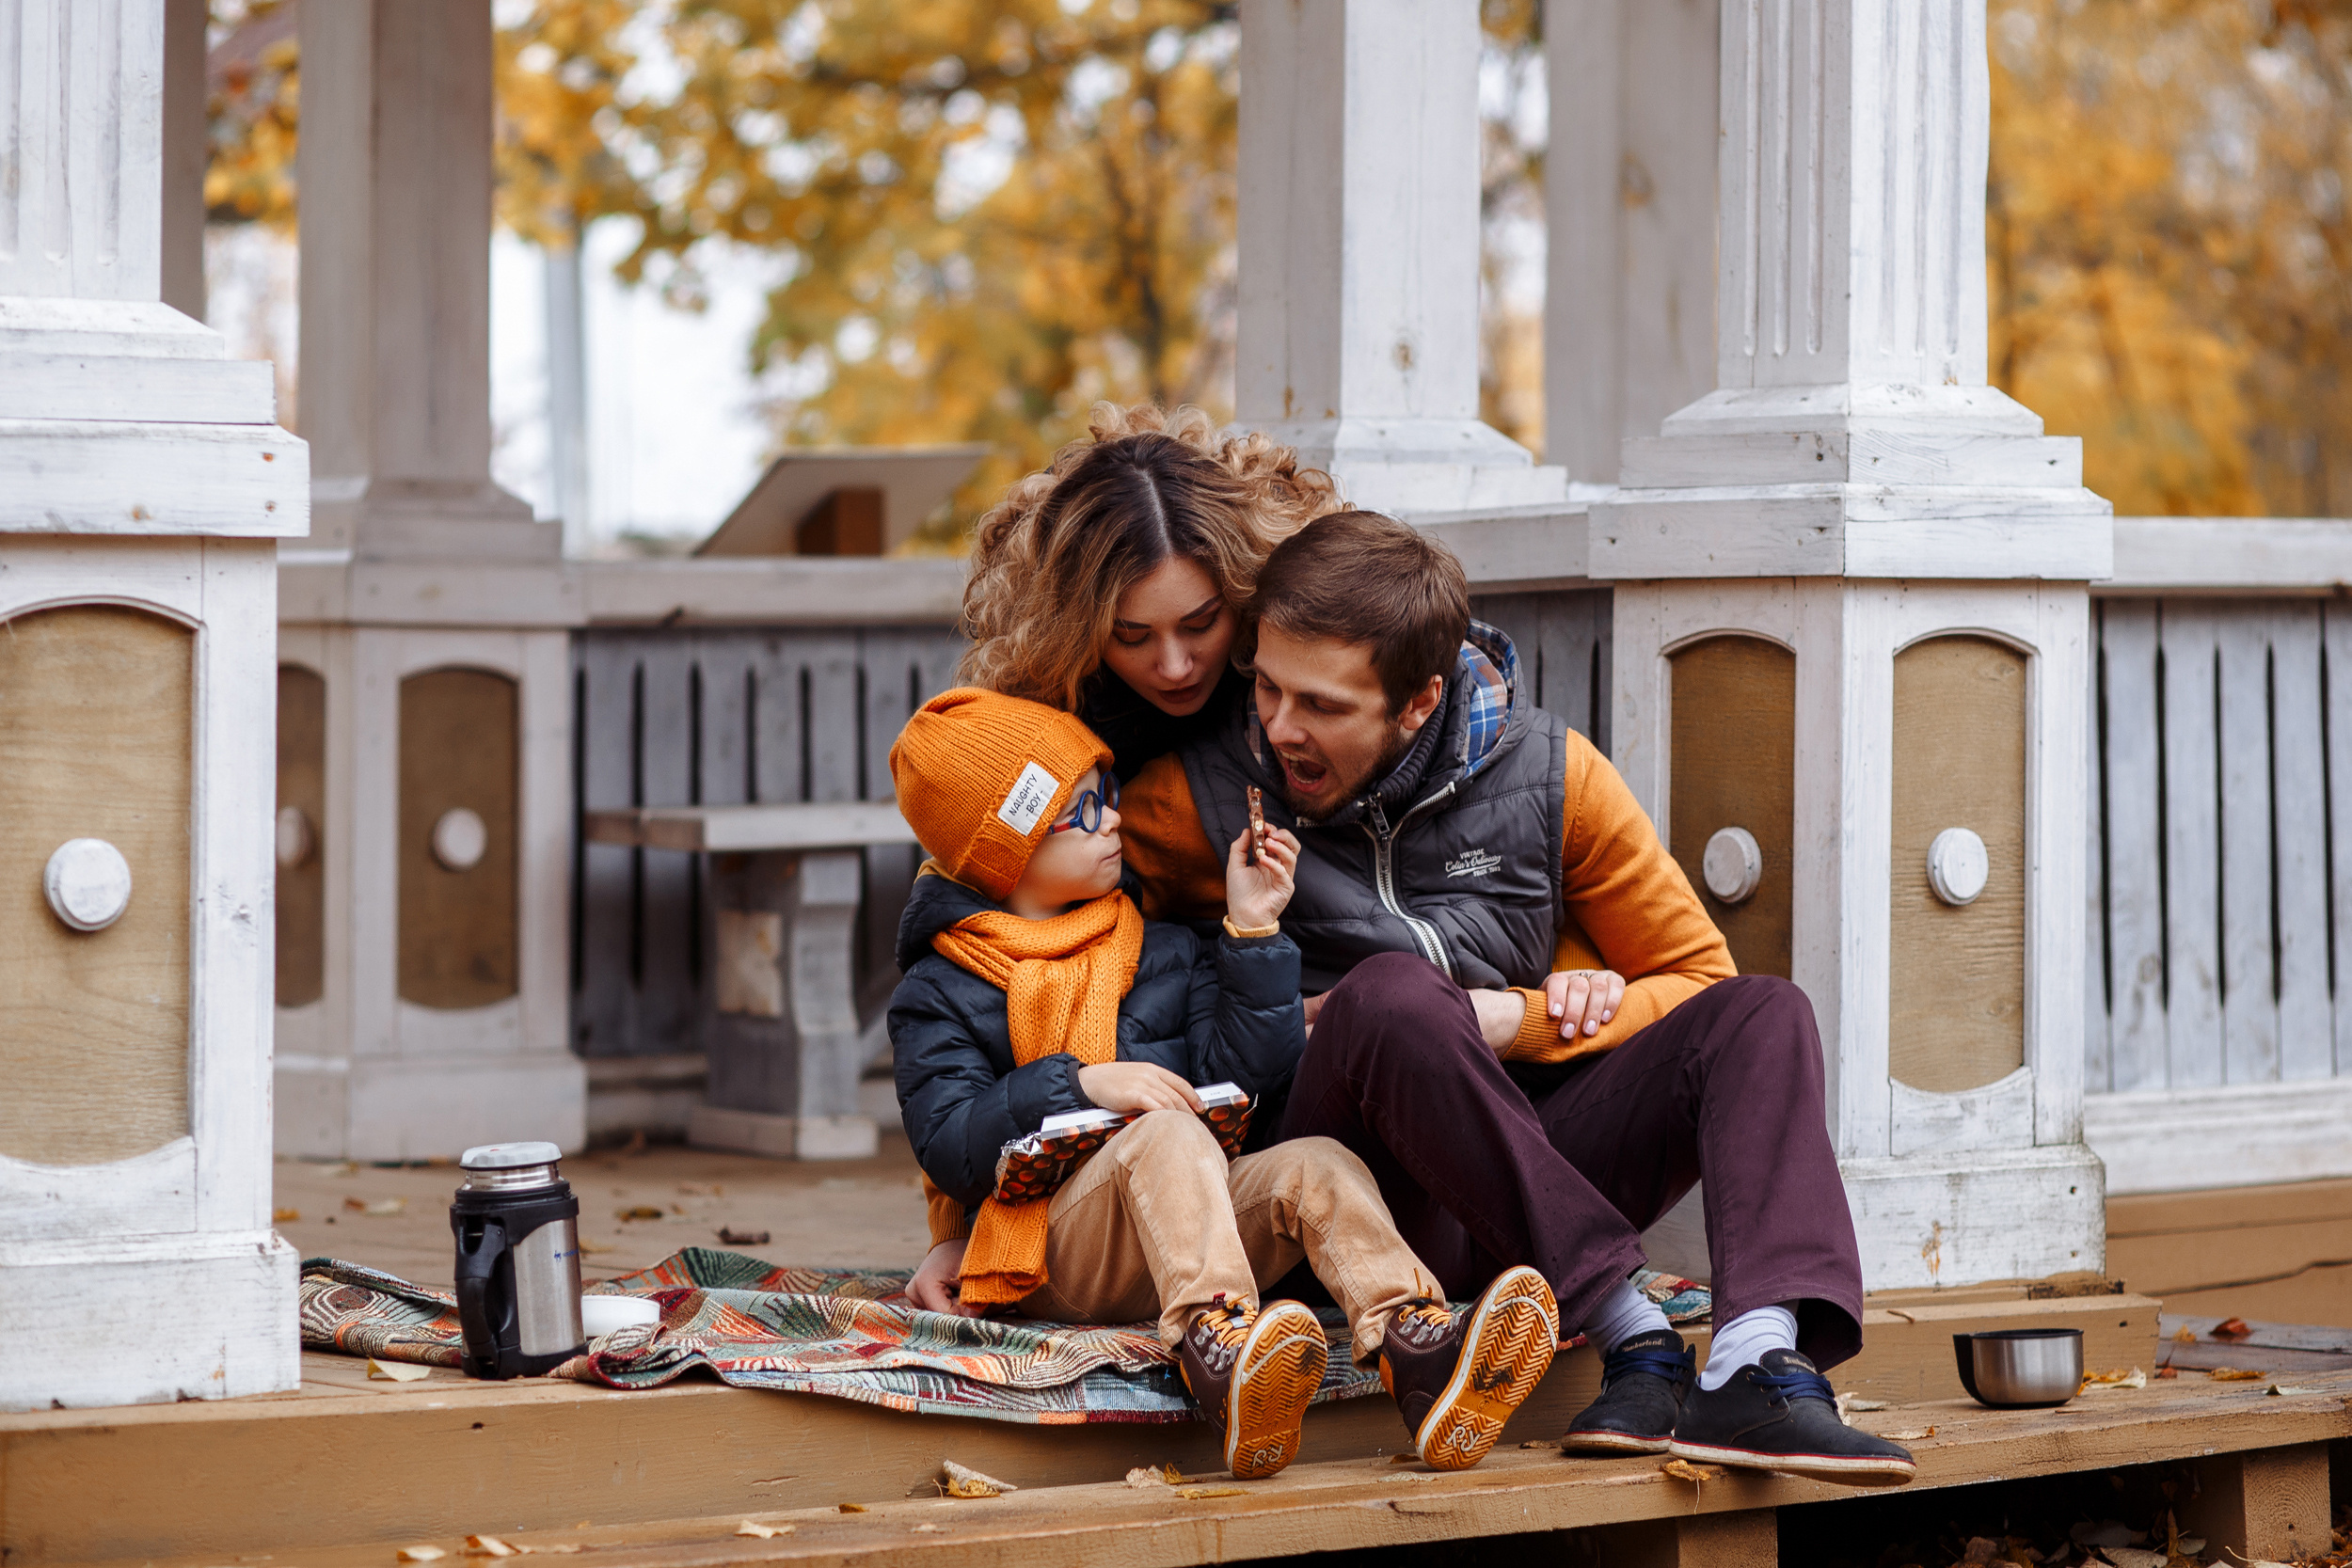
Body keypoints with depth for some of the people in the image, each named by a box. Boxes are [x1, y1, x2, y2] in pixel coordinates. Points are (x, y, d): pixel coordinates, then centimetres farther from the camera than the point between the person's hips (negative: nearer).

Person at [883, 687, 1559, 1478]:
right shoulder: (939, 994, 8)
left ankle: (1416, 1350, -51)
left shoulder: (1161, 952, 22)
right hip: (1047, 1248, -4)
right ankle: (1215, 1345, -62)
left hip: (1180, 1220, 5)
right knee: (1167, 1132, -34)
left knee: (1317, 1165, -23)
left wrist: (1253, 932, 2)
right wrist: (1079, 1086, -15)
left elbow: (1247, 1070, 10)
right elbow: (948, 1148, -6)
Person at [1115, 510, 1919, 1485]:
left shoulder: (1548, 778, 2)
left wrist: (1519, 1023, -10)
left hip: (1538, 1180, 3)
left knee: (1762, 1016, -16)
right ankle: (1633, 1334, -33)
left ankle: (1759, 1361, -42)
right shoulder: (1194, 801, -3)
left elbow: (1693, 979, 9)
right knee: (1390, 989, -31)